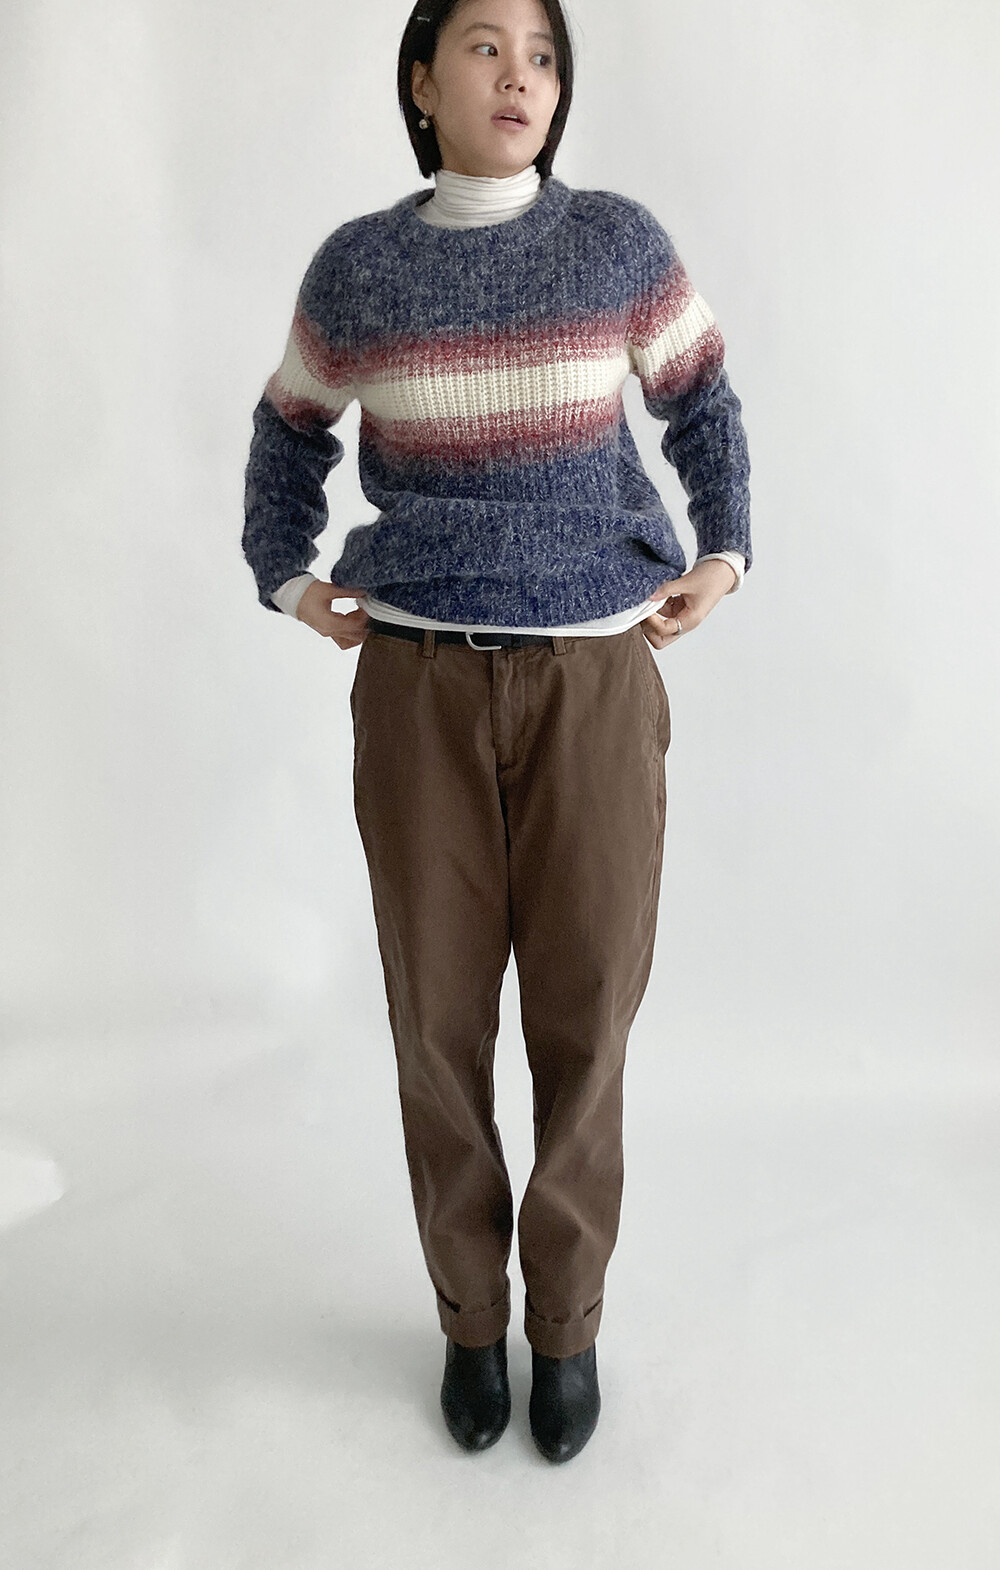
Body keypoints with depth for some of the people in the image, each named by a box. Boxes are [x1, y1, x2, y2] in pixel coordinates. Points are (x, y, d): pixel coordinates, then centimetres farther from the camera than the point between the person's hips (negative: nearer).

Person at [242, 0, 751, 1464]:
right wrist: (286, 582, 10)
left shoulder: (621, 242, 3)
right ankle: (470, 1315, 29)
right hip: (419, 682, 1)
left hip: (596, 677, 0)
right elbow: (289, 432, 20)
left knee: (586, 1013, 3)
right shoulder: (355, 264, 5)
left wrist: (725, 555, 7)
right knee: (439, 1013, 6)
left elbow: (701, 403, 17)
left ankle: (568, 1319, 27)